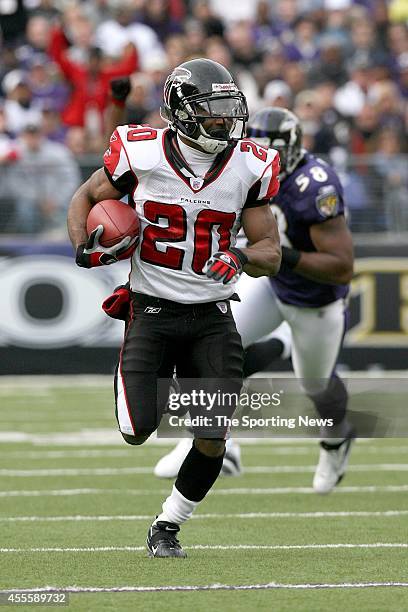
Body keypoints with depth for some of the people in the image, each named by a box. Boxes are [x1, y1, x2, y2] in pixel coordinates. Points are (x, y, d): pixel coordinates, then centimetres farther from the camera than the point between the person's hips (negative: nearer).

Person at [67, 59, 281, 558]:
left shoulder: (248, 169, -5)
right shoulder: (140, 155, -11)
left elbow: (270, 253, 1)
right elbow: (85, 199, 7)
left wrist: (241, 259, -22)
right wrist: (84, 247, -12)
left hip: (212, 318, 2)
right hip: (152, 311, -2)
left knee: (212, 442, -5)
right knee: (138, 433, -13)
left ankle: (167, 526, 20)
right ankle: (151, 392, 25)